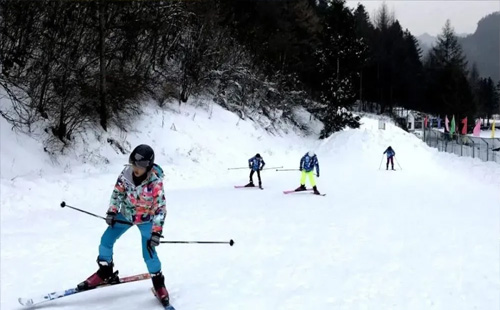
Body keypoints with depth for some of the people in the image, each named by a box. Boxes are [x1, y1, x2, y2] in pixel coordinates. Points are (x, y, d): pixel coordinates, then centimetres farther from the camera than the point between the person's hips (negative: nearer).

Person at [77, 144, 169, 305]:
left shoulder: (156, 182, -31)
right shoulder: (127, 172, -19)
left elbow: (160, 208, -26)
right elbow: (118, 191, -2)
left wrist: (157, 232, -31)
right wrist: (112, 211, -8)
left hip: (146, 219, -4)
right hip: (126, 214, 5)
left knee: (149, 253, -5)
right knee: (106, 240, 5)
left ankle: (158, 282, 20)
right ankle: (105, 273, 27)